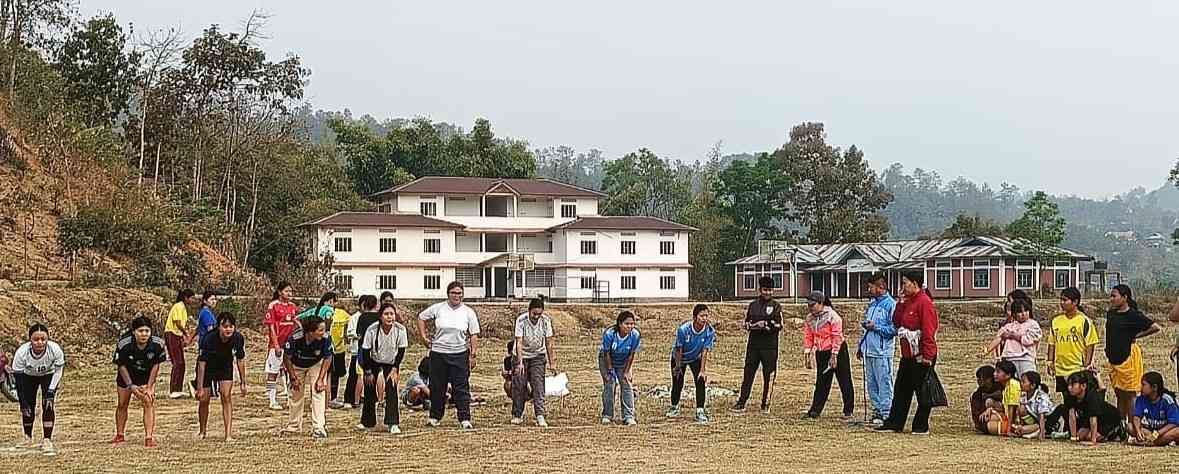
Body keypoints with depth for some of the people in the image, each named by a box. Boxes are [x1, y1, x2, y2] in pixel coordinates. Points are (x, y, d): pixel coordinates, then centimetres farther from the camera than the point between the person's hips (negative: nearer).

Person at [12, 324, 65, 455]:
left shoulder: (55, 350, -35)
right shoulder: (21, 352, -35)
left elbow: (59, 371, -19)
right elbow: (18, 379, -26)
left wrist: (51, 392, -24)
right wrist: (23, 402, -28)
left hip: (49, 375, -1)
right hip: (28, 376, 1)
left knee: (48, 405, -16)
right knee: (28, 406, -1)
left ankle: (47, 441, -13)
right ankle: (28, 439, 21)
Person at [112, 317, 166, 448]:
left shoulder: (157, 344, -27)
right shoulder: (123, 344, -30)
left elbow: (156, 365, -12)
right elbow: (121, 365, -15)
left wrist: (149, 386, -14)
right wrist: (131, 386, -18)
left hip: (147, 377, 0)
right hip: (126, 376, 0)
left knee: (149, 402, -16)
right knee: (122, 405, 12)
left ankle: (149, 437, -13)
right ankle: (120, 436, 31)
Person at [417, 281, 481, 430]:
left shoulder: (469, 312, 1)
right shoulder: (438, 308, 1)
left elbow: (474, 335, 1)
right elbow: (421, 318, 14)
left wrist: (473, 355, -5)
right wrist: (424, 337, 7)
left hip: (459, 354, -1)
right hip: (438, 353, 1)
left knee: (462, 388, -4)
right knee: (437, 388, 9)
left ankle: (465, 419, -3)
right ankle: (435, 417, 22)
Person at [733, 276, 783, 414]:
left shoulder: (776, 306, 2)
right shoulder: (752, 305, 12)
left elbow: (779, 326, -4)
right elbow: (746, 323, 12)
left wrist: (766, 324, -18)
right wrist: (755, 325, -9)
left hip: (770, 346, -3)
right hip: (753, 344, 3)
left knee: (769, 376, -1)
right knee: (748, 373, 3)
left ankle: (765, 405, 8)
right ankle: (741, 402, 6)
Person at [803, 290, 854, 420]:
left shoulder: (832, 316, -15)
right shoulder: (809, 318, 4)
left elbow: (837, 337, -17)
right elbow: (808, 337, 7)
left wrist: (834, 356, -19)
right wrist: (807, 355, 1)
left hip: (837, 351, -6)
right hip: (821, 353, 6)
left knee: (844, 382, 1)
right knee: (821, 383, 6)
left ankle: (848, 411, 7)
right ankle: (815, 410, 7)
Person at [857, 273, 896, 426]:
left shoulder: (890, 304, -8)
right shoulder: (871, 304, 18)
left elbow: (894, 329, -15)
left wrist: (875, 327, -16)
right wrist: (861, 346, 23)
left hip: (882, 352, -9)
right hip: (869, 350, 9)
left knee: (884, 384, -5)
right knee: (871, 384, 11)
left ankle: (886, 414, -3)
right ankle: (877, 411, 19)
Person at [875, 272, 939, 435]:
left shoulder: (924, 302, -15)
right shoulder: (908, 302, 15)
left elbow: (928, 331, -20)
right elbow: (896, 322, 15)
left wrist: (927, 357, -22)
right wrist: (901, 303, 3)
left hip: (921, 357, -10)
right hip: (907, 356, 10)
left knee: (922, 391, 0)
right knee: (900, 390, 11)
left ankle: (921, 426, 7)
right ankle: (894, 423, 15)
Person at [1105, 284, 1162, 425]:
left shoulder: (1134, 315, -11)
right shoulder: (1111, 314, 9)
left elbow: (1156, 327, -15)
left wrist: (1136, 336, -8)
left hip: (1128, 357, -7)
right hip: (1114, 359, 7)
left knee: (1130, 395, -3)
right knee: (1119, 395, 11)